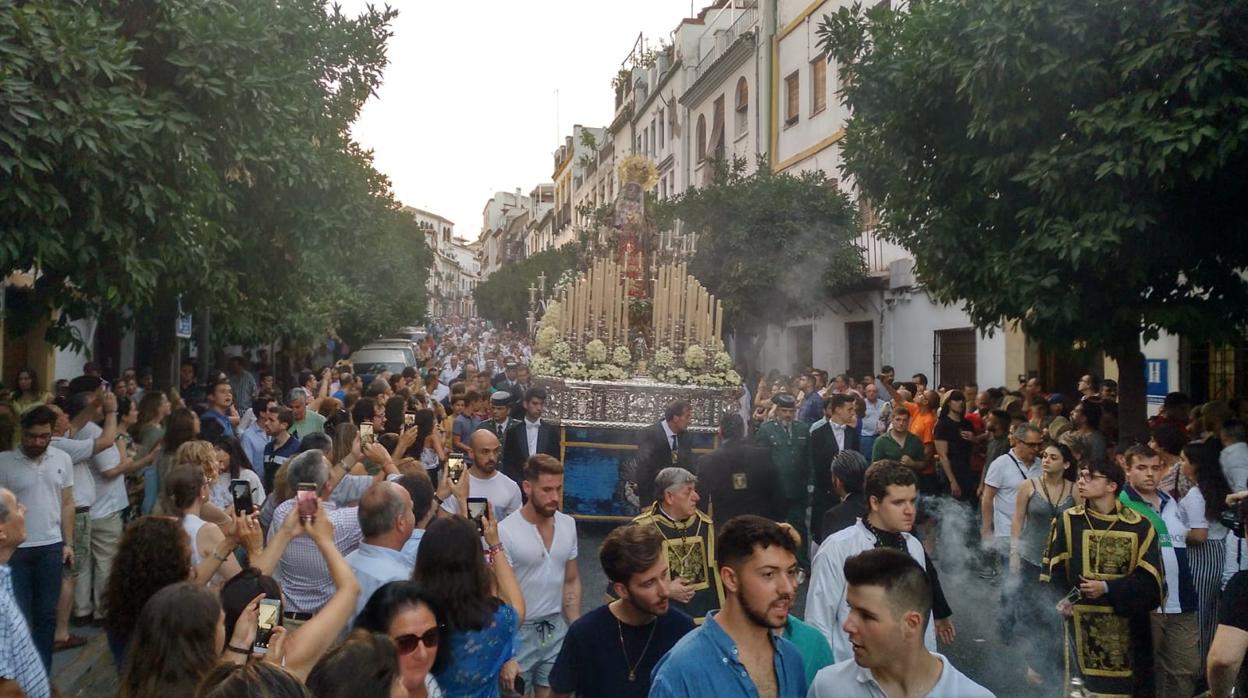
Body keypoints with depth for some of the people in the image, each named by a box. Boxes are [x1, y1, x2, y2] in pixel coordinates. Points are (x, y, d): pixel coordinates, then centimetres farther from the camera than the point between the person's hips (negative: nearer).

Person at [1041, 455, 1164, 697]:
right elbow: (1052, 570, 3)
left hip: (1126, 625, 0)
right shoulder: (1068, 521, 3)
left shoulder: (1139, 525, 0)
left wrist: (1107, 588, -14)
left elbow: (1150, 579, -3)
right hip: (1080, 622, 0)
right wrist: (1060, 600, -15)